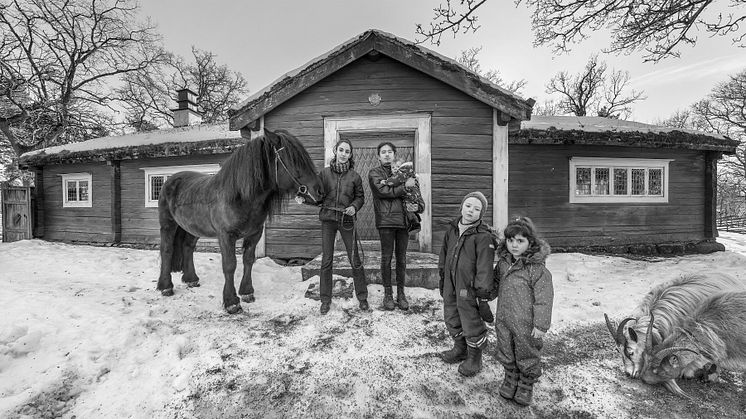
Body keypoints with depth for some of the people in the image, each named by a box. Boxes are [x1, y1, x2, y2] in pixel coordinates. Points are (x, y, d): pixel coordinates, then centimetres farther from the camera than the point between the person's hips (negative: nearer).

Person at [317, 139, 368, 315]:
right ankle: (325, 300, 21)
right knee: (326, 261, 6)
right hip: (328, 219, 1)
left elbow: (360, 196, 7)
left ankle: (362, 297, 19)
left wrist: (354, 207, -11)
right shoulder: (324, 173, 3)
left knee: (355, 261, 3)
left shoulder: (354, 176, 1)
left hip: (347, 220, -1)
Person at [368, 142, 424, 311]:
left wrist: (417, 206, -10)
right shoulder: (374, 173, 8)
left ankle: (401, 293, 21)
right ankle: (387, 294, 18)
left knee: (402, 258, 8)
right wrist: (405, 186, -8)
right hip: (385, 220, -3)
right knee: (386, 258, 3)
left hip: (403, 219, 3)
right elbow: (383, 191, -11)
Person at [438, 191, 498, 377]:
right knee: (451, 320, 23)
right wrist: (442, 281, 18)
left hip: (469, 289, -7)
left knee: (472, 324, 11)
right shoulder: (452, 229, 3)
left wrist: (483, 295, -17)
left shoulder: (483, 236, -18)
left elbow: (484, 268, -19)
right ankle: (460, 349, 48)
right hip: (451, 286, 7)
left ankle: (474, 358, 36)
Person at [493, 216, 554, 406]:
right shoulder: (503, 262, -2)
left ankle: (526, 385, 40)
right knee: (506, 353, 21)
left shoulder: (537, 268, -22)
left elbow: (544, 298, -19)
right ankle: (510, 378, 45)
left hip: (526, 325, -5)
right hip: (504, 321, 6)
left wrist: (541, 324, -16)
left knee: (527, 356, 17)